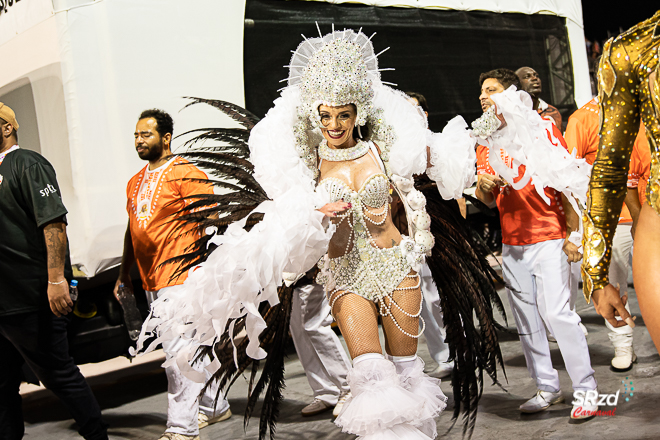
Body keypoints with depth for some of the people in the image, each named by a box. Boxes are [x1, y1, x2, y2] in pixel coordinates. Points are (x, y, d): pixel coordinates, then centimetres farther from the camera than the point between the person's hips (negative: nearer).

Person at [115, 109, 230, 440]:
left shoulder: (185, 174, -7)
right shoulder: (135, 183, 17)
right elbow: (132, 230, 24)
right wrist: (123, 274, 22)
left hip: (180, 277, -8)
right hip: (150, 282, 8)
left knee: (178, 352, -11)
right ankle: (214, 407, 30)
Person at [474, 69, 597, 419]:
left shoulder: (541, 128, -2)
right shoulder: (485, 142, 13)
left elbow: (567, 181, -5)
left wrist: (573, 233, -11)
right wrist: (483, 186, -6)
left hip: (547, 238, -5)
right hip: (511, 243, 6)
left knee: (556, 311, -13)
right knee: (526, 319, 6)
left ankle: (586, 389, -3)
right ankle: (547, 387, 16)